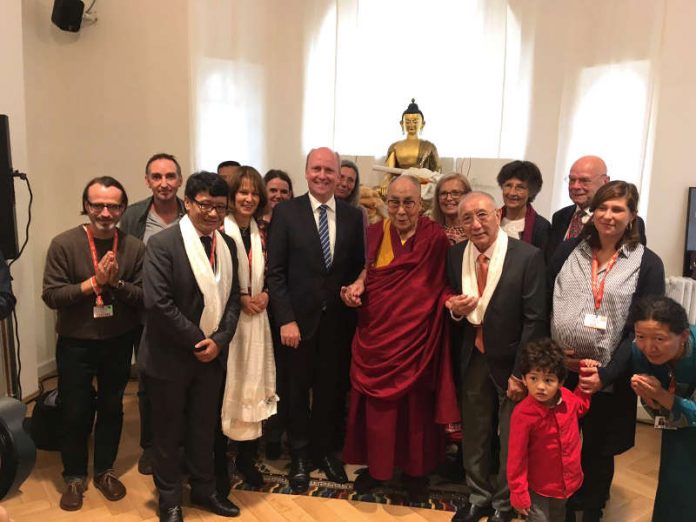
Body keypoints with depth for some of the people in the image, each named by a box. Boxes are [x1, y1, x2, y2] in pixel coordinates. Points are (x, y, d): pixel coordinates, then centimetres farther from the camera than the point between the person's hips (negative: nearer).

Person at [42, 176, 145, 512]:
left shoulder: (135, 247, -7)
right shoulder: (63, 244, -11)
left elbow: (145, 297, -9)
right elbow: (51, 295, -15)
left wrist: (116, 282, -24)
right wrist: (94, 282, -23)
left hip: (118, 343, 2)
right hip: (75, 344, -1)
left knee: (112, 408, 17)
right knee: (75, 412, 12)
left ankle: (105, 470, 37)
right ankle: (74, 476, 33)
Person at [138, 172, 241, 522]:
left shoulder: (227, 245, 4)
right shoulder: (162, 243, -15)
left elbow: (232, 299, 5)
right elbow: (158, 303, -22)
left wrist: (219, 341, -9)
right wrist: (197, 341, -16)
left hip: (211, 353, 5)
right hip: (169, 356, -5)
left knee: (204, 426, 18)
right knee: (168, 430, 12)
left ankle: (203, 488, 38)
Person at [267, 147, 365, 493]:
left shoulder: (353, 216, 3)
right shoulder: (286, 212, -5)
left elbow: (359, 267, 9)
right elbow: (275, 271, -8)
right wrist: (285, 319, -13)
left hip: (338, 320, 2)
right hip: (299, 319, -2)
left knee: (331, 389, 14)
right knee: (298, 390, 13)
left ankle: (323, 450, 36)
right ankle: (299, 456, 32)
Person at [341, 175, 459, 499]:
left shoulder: (436, 237, -11)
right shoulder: (377, 233, -1)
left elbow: (443, 285, -6)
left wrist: (451, 302, -27)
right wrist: (357, 286, -5)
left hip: (416, 337, -3)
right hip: (377, 334, 3)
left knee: (415, 405, 14)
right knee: (376, 404, 14)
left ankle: (415, 468, 36)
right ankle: (376, 465, 35)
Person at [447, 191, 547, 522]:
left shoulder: (528, 256, -15)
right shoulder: (455, 255, -1)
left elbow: (535, 320, -14)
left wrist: (520, 372, -13)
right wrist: (455, 310, -14)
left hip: (510, 361, -3)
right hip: (472, 358, 4)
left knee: (510, 439, 12)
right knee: (473, 434, 16)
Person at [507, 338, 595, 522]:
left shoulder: (567, 398, -14)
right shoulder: (523, 414, -31)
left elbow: (581, 406, 13)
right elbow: (516, 457, -21)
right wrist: (519, 493, -16)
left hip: (567, 482, 6)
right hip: (538, 488, -6)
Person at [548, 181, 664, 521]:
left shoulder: (647, 264, -4)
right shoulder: (568, 251, 2)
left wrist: (606, 375, -15)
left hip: (609, 380, -1)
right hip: (558, 372, 2)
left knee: (598, 453, 17)